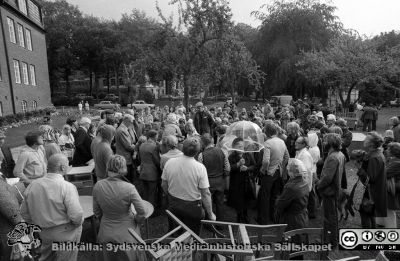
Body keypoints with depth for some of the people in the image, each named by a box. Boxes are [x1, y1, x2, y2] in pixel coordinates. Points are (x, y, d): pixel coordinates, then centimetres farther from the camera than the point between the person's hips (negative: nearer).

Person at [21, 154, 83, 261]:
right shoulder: (67, 187, -25)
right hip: (65, 234, -5)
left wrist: (37, 225, 18)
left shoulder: (32, 185, -6)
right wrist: (78, 223, -6)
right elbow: (76, 216, -28)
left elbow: (24, 213, 5)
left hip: (43, 233, 5)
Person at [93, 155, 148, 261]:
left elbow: (96, 212, -2)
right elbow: (143, 212, -20)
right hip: (126, 235, -3)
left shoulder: (97, 186, -16)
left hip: (106, 235, 3)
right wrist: (135, 220, 0)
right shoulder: (129, 188, -27)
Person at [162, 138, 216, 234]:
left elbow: (164, 186, 0)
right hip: (192, 207, -3)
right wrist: (210, 214, -6)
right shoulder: (200, 167, -21)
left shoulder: (169, 162, -12)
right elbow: (205, 194, -18)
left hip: (173, 204, 3)